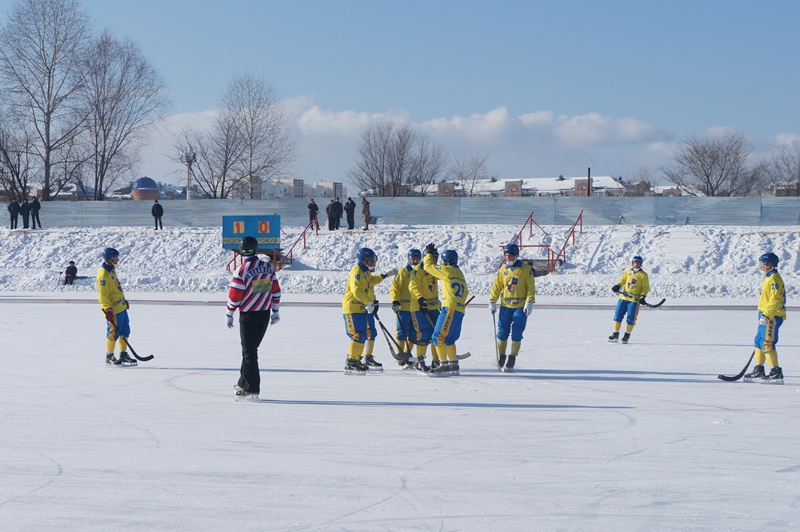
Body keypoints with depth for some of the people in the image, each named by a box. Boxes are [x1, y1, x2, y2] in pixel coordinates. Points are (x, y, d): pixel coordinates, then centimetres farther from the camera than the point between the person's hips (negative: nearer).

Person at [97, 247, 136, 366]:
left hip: (121, 307, 10)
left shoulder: (112, 270, 12)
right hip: (113, 310, -10)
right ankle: (109, 357, 12)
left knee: (125, 332, 14)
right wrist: (108, 310, -22)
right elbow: (103, 295, -21)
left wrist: (124, 300, 27)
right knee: (113, 333, -1)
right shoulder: (103, 274, -19)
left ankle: (123, 355, 24)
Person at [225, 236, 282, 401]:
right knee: (251, 349, 18)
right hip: (265, 315, 6)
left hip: (248, 316, -6)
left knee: (249, 352, -2)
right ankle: (243, 384, 26)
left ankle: (252, 390, -5)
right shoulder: (268, 268, 2)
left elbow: (234, 296, -13)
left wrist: (229, 315, 0)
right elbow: (276, 291, 8)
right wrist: (276, 312, 18)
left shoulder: (242, 271, -16)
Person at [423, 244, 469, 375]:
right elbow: (465, 292, 27)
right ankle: (454, 365, 16)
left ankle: (444, 365, -13)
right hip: (460, 309, 9)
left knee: (439, 336, -9)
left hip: (450, 309, -9)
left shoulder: (447, 270, -4)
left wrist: (429, 254, 19)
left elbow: (428, 266, 3)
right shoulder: (459, 273, 21)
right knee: (448, 339, 17)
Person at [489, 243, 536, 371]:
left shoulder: (526, 269, -2)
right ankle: (501, 358, 12)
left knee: (516, 334, -4)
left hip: (520, 307, -3)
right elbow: (496, 286, 12)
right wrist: (492, 301, 5)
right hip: (505, 306, 3)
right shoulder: (503, 269, 8)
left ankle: (512, 360, 2)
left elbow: (531, 287, -3)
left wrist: (530, 302, -11)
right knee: (502, 332, 1)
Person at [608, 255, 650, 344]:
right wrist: (617, 285, 2)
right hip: (623, 297, 4)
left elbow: (646, 287, 1)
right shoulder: (628, 271, 10)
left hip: (634, 300, -4)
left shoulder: (643, 275, 0)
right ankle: (615, 334, 8)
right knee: (618, 315, 2)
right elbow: (623, 280, 21)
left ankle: (627, 335, 10)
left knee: (631, 318, -1)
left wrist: (643, 296, -12)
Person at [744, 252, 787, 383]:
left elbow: (775, 299, -23)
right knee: (759, 341, 16)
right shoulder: (769, 278, 19)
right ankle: (759, 370, 25)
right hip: (766, 315, 11)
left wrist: (766, 316, -26)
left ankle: (776, 372, -15)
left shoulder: (774, 279, -14)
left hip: (772, 317, -11)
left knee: (767, 343, -14)